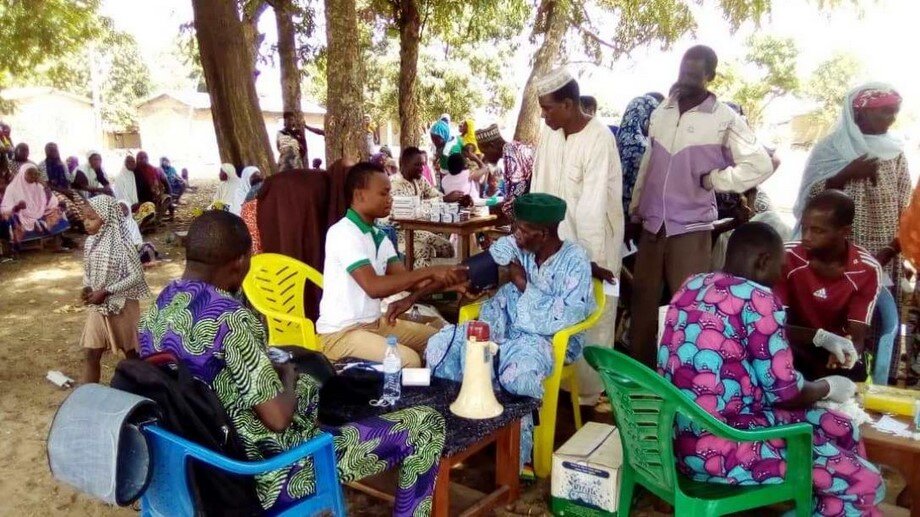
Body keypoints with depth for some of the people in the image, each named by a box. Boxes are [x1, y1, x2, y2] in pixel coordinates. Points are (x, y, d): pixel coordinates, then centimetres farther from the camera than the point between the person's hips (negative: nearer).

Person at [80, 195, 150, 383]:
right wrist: (87, 288, -7)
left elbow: (137, 276, -20)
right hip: (97, 307, 6)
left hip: (122, 306, -5)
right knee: (91, 354, 6)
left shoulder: (121, 244, -20)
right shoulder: (90, 243, 0)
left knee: (131, 352, 12)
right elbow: (87, 271, 13)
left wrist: (106, 292, -22)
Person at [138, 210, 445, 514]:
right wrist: (287, 379, -6)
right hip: (263, 473, -9)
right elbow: (278, 418, -25)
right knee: (425, 425, -4)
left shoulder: (158, 307, 0)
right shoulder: (229, 317, -27)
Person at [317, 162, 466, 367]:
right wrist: (429, 271, -27)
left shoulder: (378, 235, 8)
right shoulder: (343, 233, -20)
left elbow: (405, 279, 2)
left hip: (375, 323, 9)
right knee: (408, 361, -26)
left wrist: (447, 280, -13)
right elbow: (373, 287, -30)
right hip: (341, 332, -9)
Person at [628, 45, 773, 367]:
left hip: (690, 228, -5)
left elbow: (761, 165, -7)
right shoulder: (661, 113, 10)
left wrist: (712, 179, -7)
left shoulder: (725, 119, -6)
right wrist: (634, 213, 15)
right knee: (642, 303, 10)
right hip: (651, 225, 5)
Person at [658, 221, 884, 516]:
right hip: (716, 449, -9)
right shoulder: (757, 299, -16)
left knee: (841, 428, 19)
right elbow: (786, 393, -11)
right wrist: (828, 387, 10)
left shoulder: (695, 284, 9)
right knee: (864, 483, 0)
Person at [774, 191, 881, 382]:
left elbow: (857, 337, -14)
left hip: (840, 354, 1)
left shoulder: (867, 270, -14)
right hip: (795, 349, 0)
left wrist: (847, 352, -38)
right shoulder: (787, 257, -15)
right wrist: (821, 336, -34)